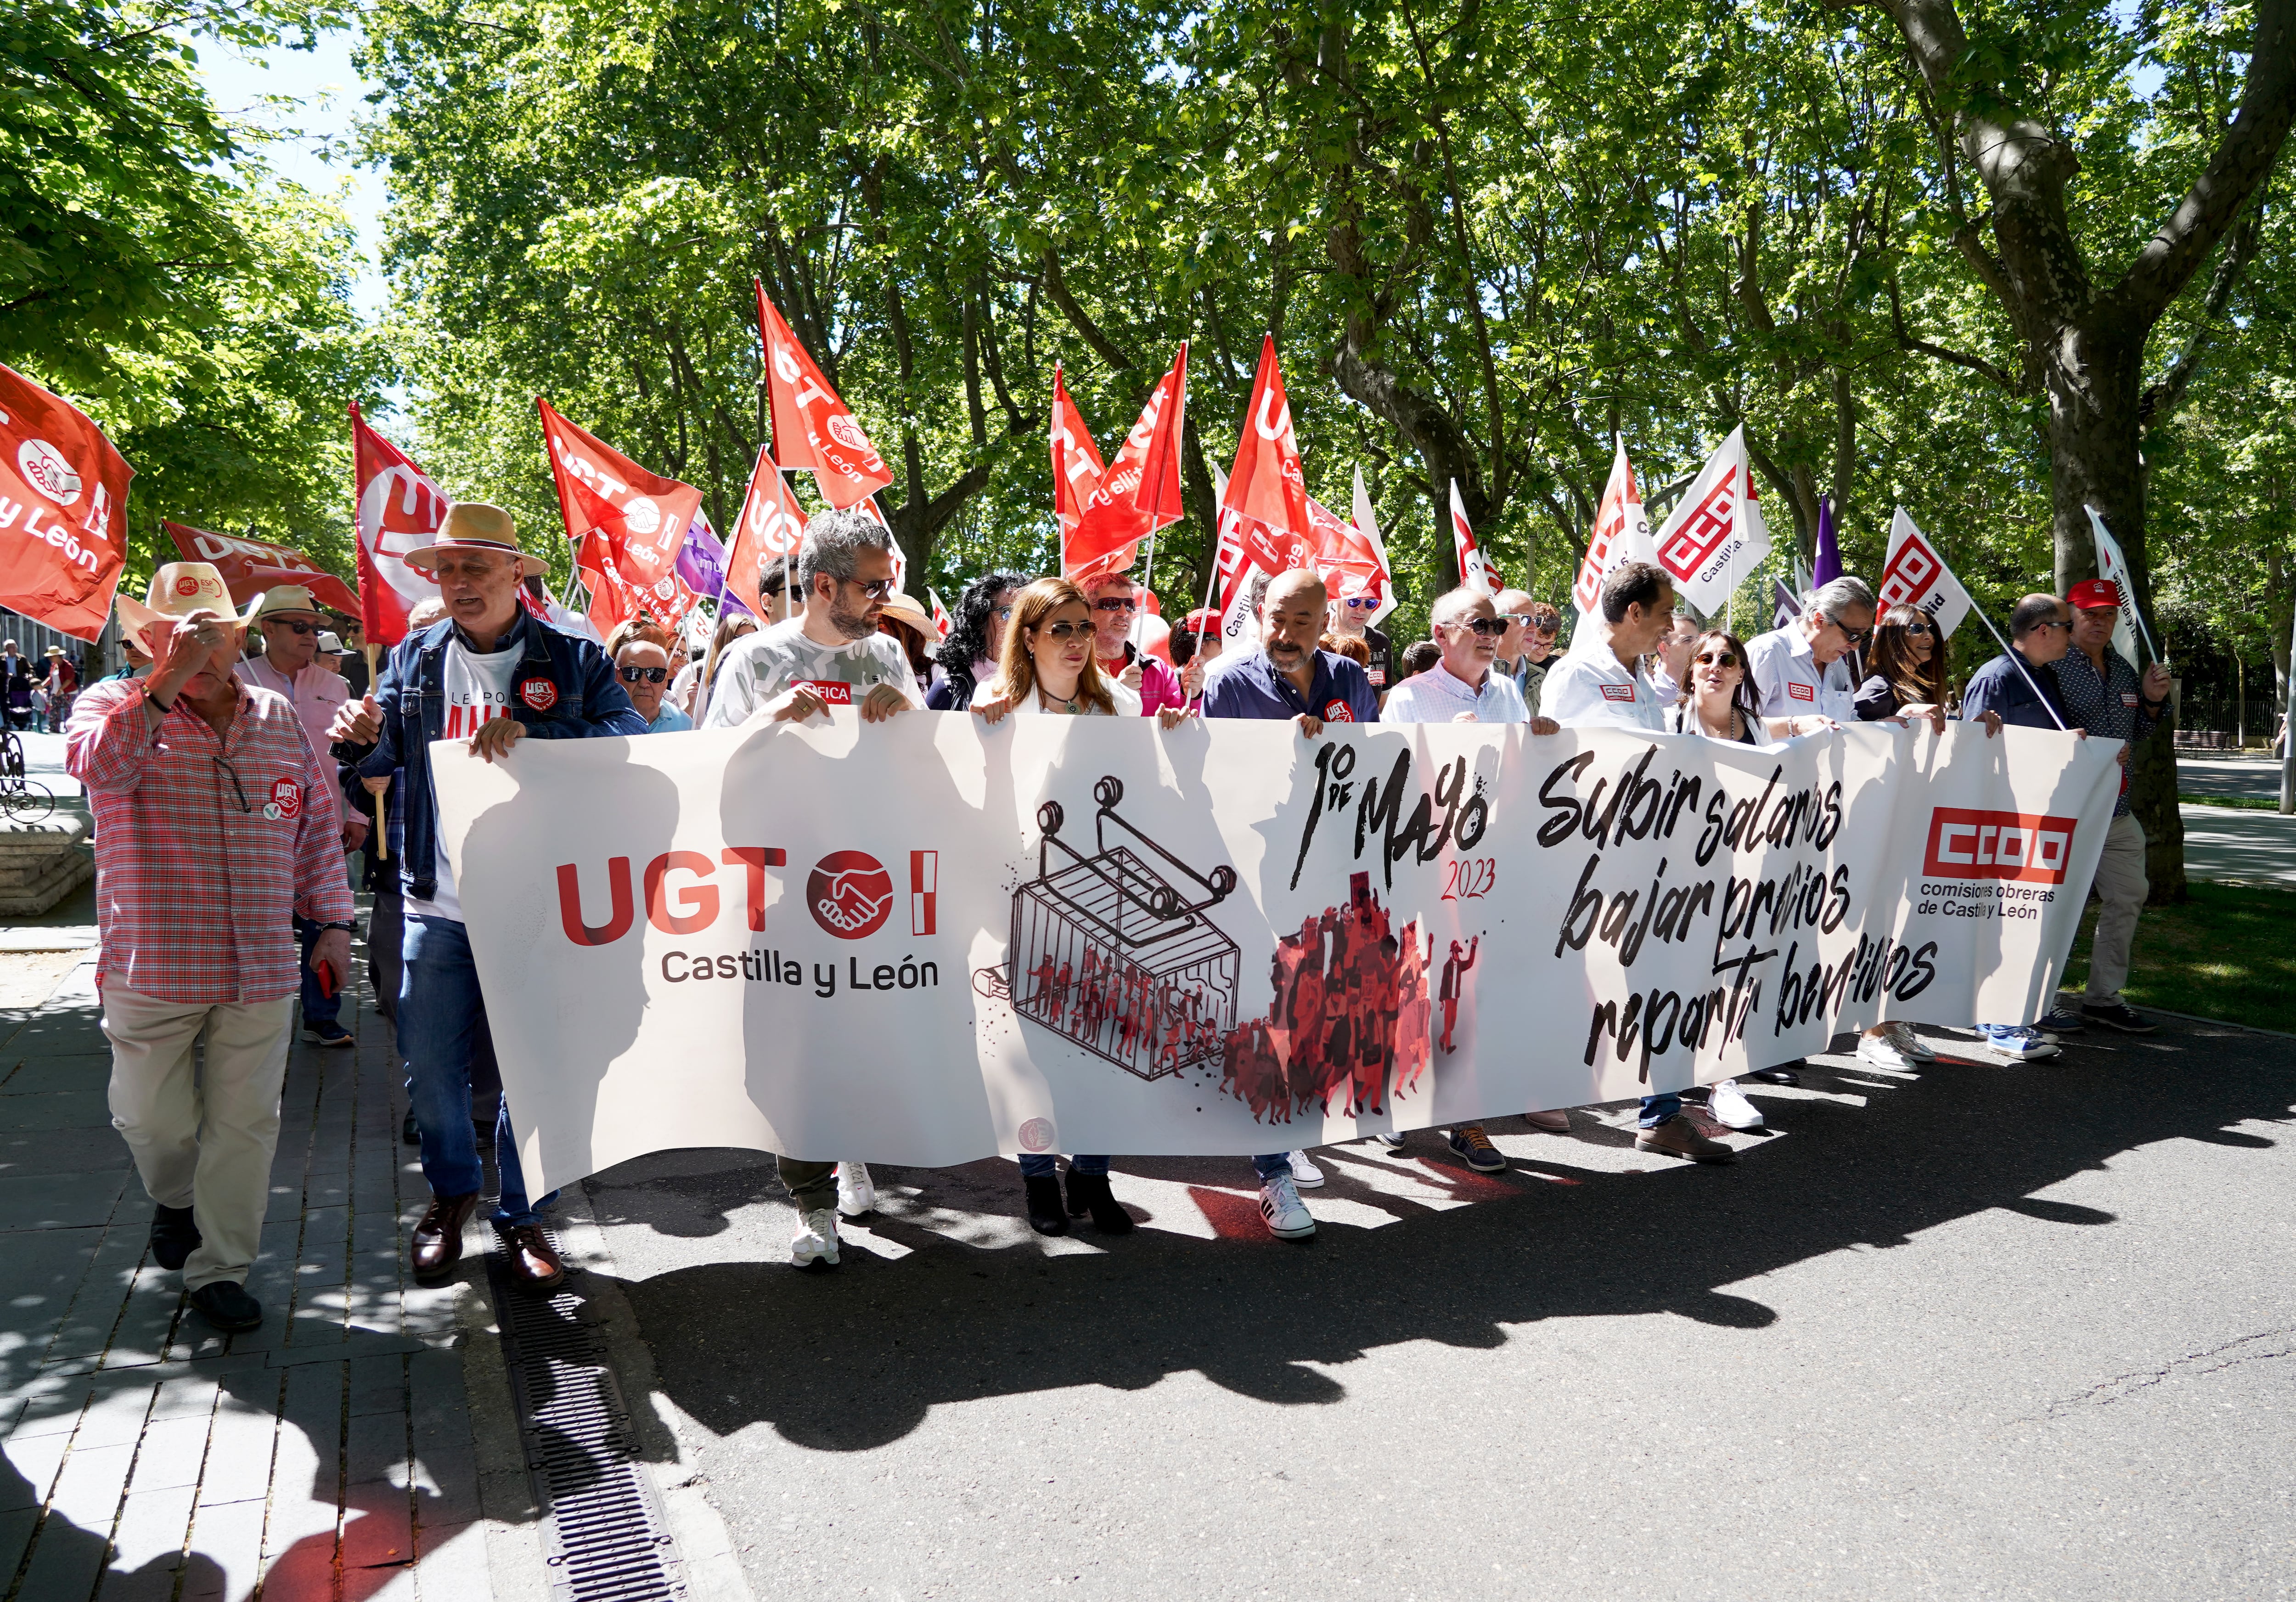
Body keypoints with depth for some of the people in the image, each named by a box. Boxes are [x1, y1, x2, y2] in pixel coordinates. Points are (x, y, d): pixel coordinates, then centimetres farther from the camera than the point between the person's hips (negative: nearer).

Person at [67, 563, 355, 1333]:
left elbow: (318, 827, 14)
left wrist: (332, 920, 10)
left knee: (246, 1123, 5)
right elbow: (96, 764, -23)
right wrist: (168, 681, -29)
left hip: (260, 969, 2)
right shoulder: (114, 703, 1)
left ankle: (219, 1268, 20)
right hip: (152, 969, -2)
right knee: (152, 1118, 10)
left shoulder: (279, 719, 9)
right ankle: (174, 1200, 43)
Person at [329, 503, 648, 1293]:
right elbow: (387, 761, 15)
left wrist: (531, 733, -27)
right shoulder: (415, 657, 8)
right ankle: (452, 1192, 37)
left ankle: (521, 1213, 28)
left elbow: (633, 742, -14)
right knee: (430, 1064, 10)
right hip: (440, 904, 3)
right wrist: (361, 739, -9)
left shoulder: (573, 658, -2)